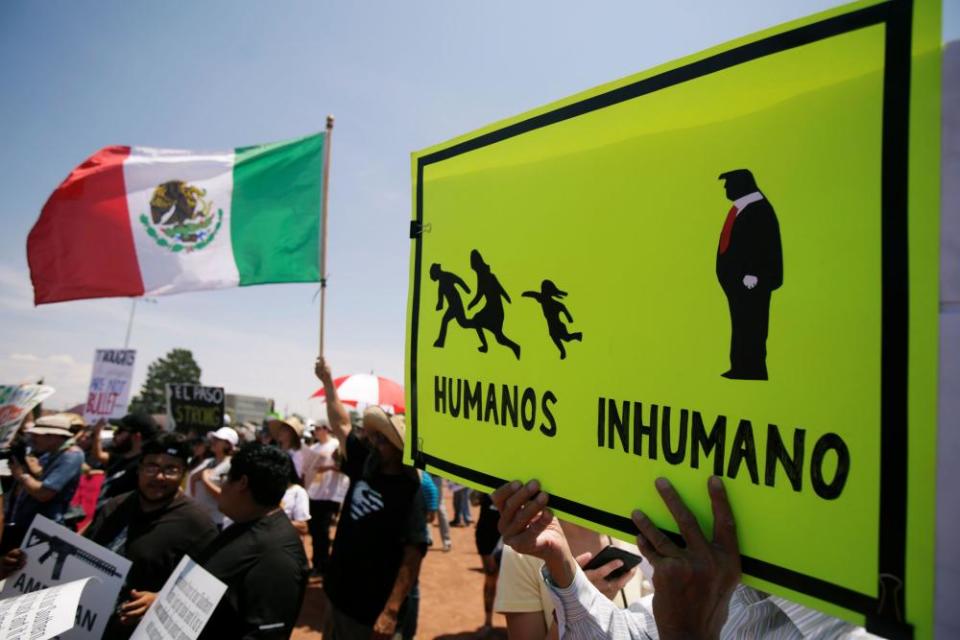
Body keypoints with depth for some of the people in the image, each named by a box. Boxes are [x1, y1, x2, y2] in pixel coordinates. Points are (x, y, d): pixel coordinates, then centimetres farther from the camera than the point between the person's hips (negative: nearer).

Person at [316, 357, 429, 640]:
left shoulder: (409, 493, -19)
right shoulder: (365, 466, 0)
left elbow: (412, 557, -22)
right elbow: (341, 425, 11)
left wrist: (391, 611, -26)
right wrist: (328, 382, 10)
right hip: (339, 597, 7)